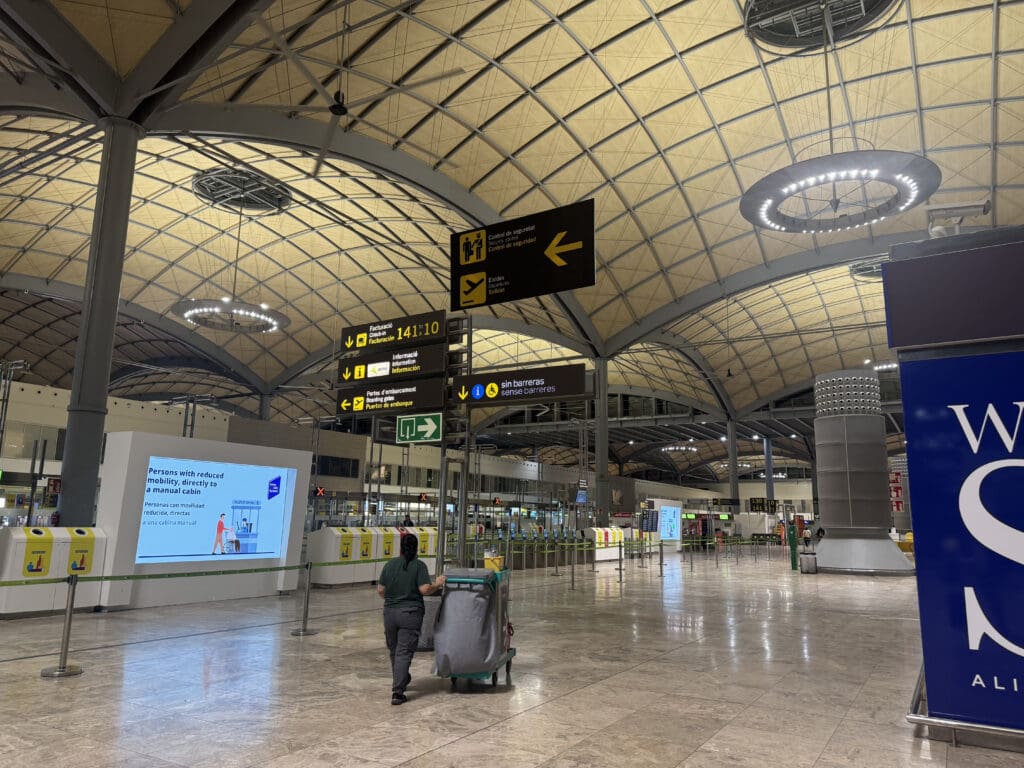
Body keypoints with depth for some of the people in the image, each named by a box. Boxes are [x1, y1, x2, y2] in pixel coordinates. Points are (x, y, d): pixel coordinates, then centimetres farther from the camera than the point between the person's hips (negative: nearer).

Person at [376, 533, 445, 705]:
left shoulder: (390, 564, 1)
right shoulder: (419, 565, -9)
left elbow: (380, 590, 4)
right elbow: (425, 589, -16)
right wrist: (437, 584, 2)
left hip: (390, 612, 4)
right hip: (410, 613, -4)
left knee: (393, 650, 21)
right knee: (404, 652, -1)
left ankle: (401, 680, 39)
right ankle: (397, 692, -5)